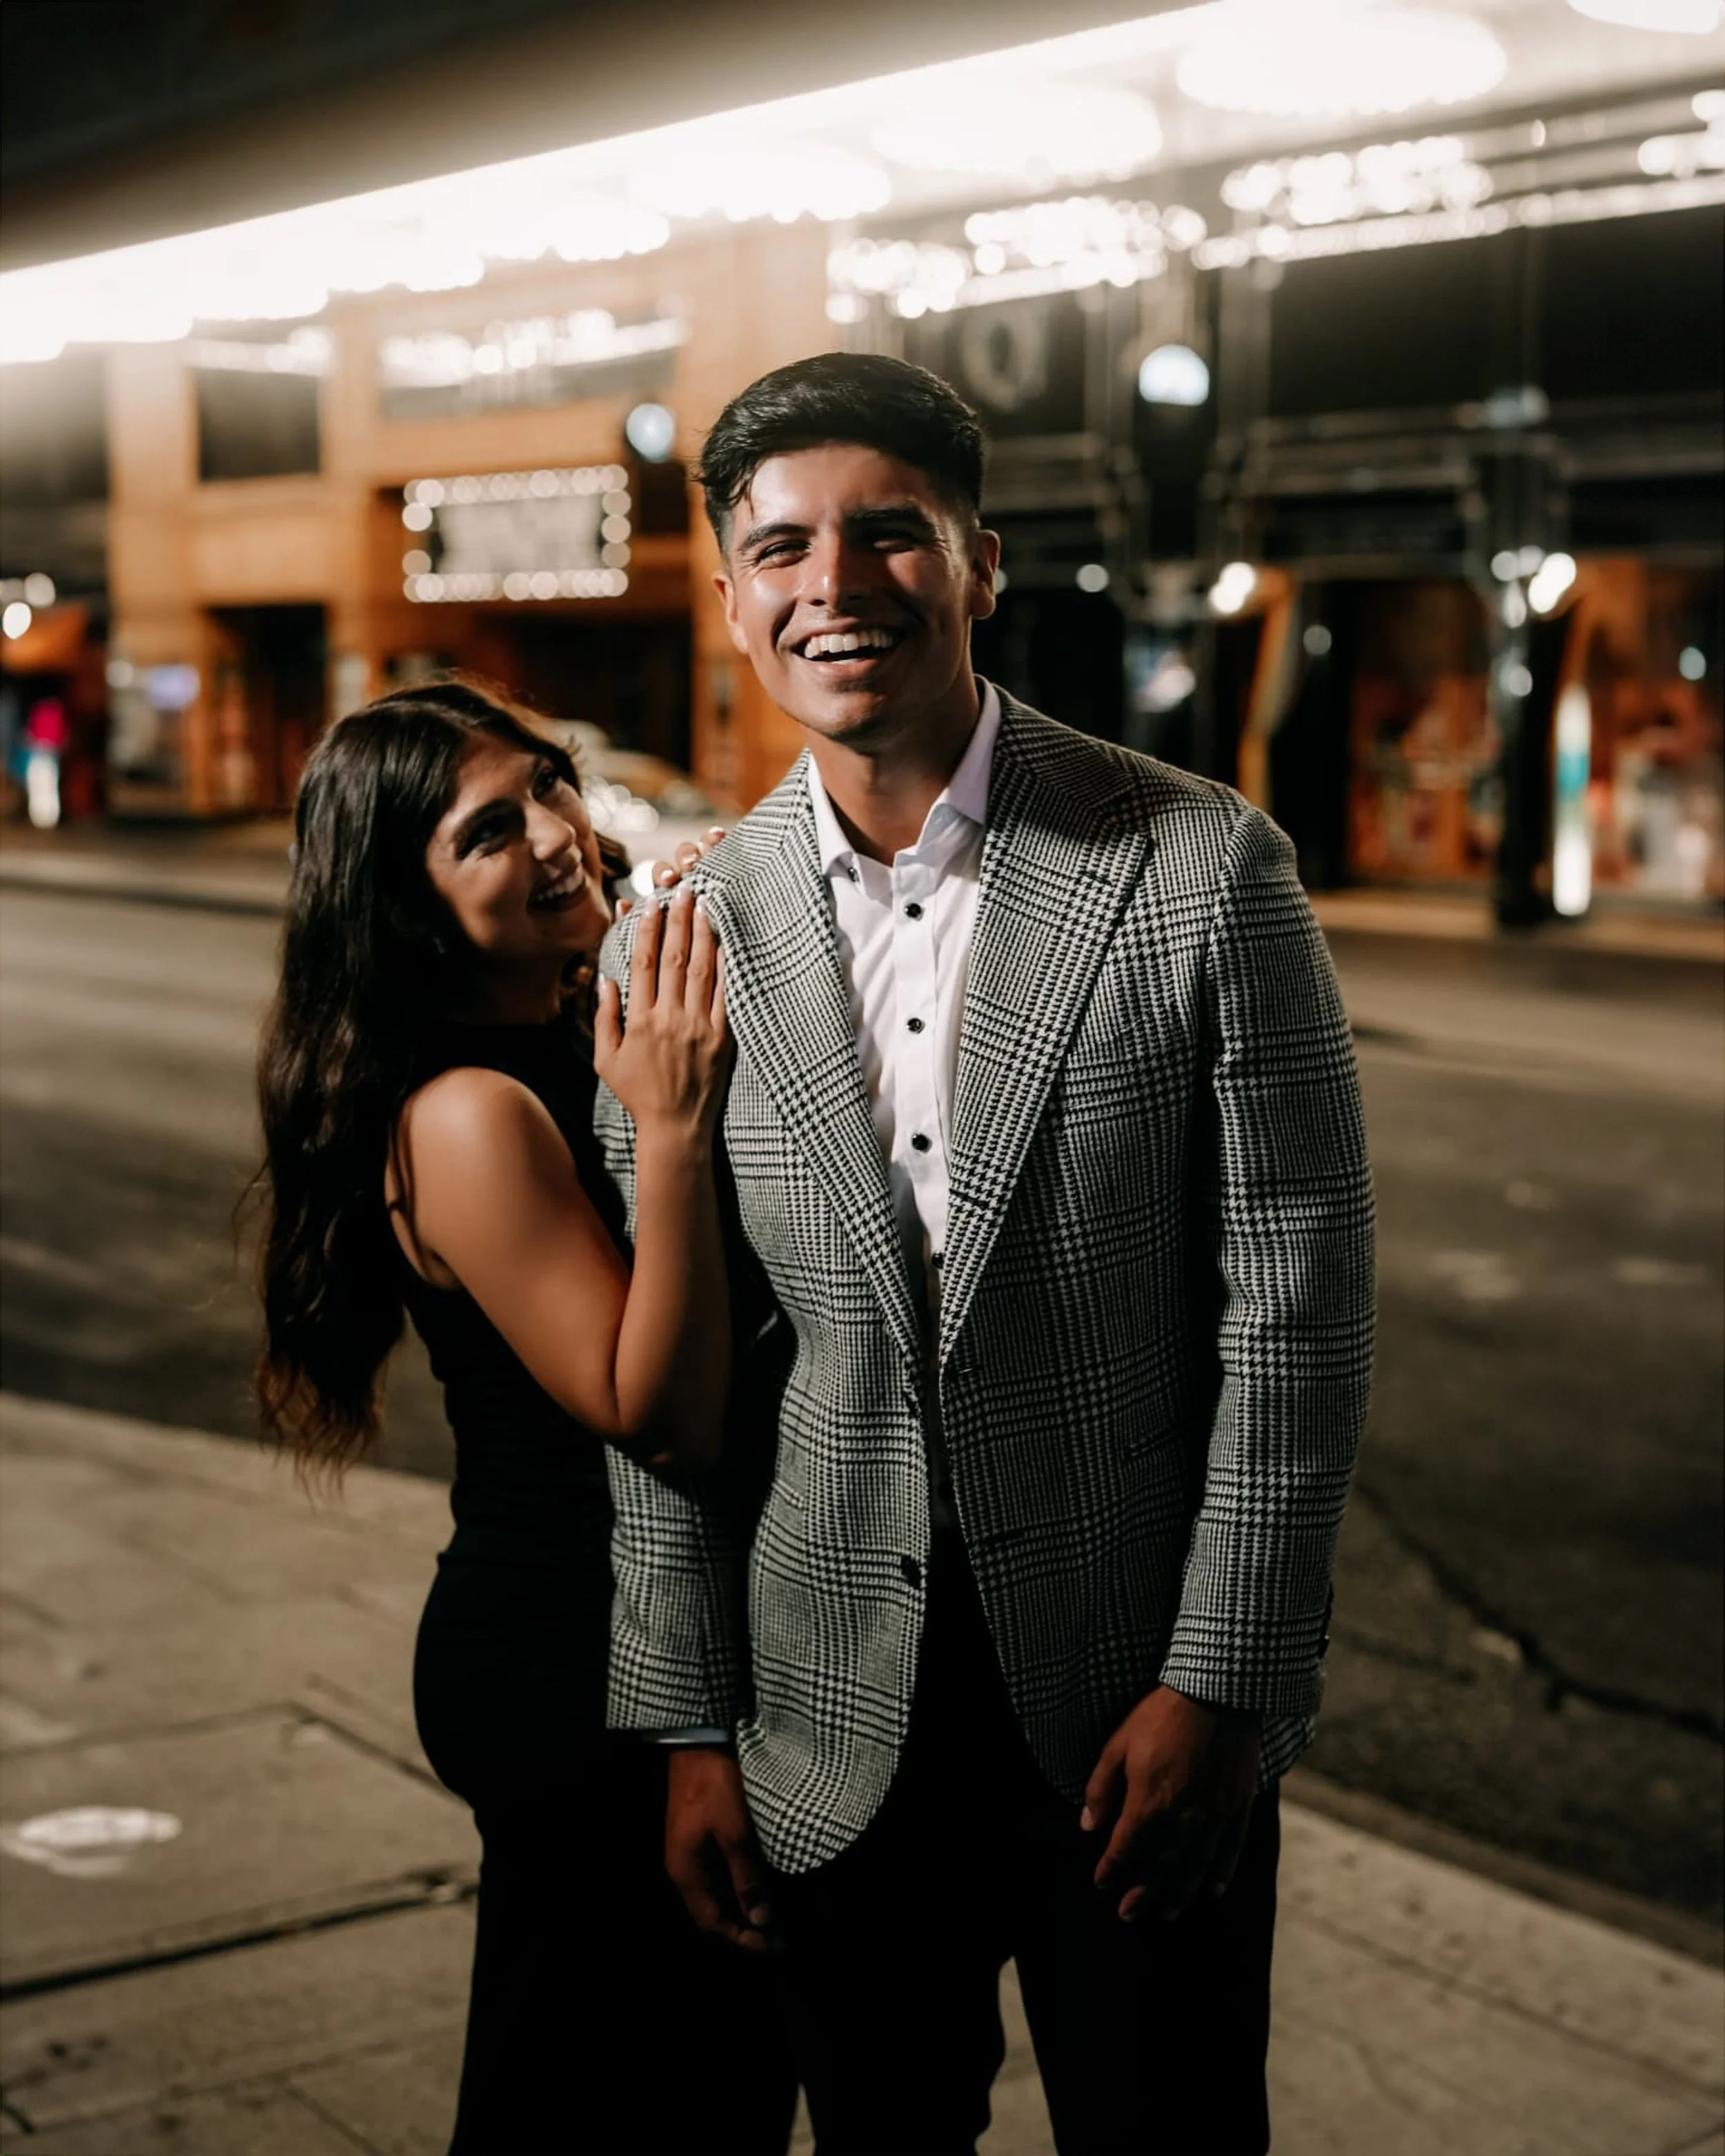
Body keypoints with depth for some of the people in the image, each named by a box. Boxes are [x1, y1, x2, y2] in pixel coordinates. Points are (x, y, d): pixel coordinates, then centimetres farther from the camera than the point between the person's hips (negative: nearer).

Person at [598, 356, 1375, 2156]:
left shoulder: (1202, 870, -10)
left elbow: (1296, 1303, -9)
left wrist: (1222, 1686, -10)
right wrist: (690, 1725, 3)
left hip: (1140, 1712, -2)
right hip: (835, 1732, 3)